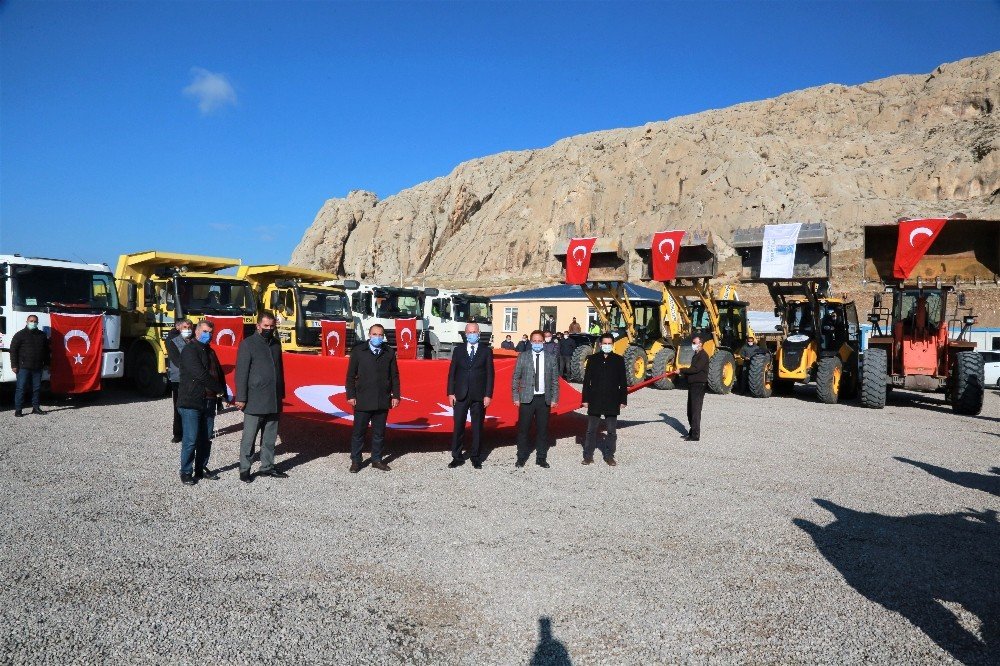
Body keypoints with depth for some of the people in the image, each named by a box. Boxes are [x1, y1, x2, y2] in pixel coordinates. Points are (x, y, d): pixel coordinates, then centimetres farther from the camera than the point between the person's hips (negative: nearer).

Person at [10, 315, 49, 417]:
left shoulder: (42, 335, 13)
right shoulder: (20, 334, 0)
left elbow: (46, 351, 18)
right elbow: (13, 350, -3)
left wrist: (46, 364, 14)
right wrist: (14, 365, -9)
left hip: (37, 368, 4)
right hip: (23, 367, -4)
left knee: (37, 388, 8)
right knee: (21, 388, -4)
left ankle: (36, 407, 16)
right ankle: (18, 409, -1)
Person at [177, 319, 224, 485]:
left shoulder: (210, 351, 18)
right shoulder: (190, 350, -9)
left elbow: (219, 374, 21)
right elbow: (200, 375, -18)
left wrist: (223, 395, 9)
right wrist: (219, 389, -8)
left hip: (209, 402, 8)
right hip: (191, 403, -8)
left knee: (206, 439, 10)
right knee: (191, 440, -5)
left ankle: (201, 469, 21)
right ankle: (186, 472, 5)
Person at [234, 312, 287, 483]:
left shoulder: (276, 343, 12)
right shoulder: (248, 344, -6)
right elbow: (241, 372, -10)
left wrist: (281, 394, 17)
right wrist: (241, 398, -13)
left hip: (274, 401, 6)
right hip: (254, 402, -6)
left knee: (270, 437, 13)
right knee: (249, 438, 2)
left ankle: (267, 467, 23)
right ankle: (244, 470, 12)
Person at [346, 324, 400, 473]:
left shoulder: (389, 352, 6)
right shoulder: (358, 351, 0)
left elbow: (394, 376, 8)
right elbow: (351, 375, 1)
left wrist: (395, 395, 3)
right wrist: (351, 395, -4)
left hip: (383, 401, 2)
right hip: (362, 400, -2)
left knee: (379, 432, 10)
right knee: (358, 432, 4)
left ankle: (377, 459, 22)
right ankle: (355, 461, 15)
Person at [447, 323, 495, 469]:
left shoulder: (486, 351, 3)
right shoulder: (458, 350, 8)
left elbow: (490, 374, 0)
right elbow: (452, 373, 7)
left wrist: (488, 395, -6)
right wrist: (451, 393, -1)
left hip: (479, 396, -1)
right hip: (461, 395, 1)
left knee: (477, 428, 7)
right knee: (458, 427, 3)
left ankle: (475, 457, 18)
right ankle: (457, 457, 13)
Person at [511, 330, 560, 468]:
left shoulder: (551, 358, 5)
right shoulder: (523, 357, 2)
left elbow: (555, 380, 6)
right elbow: (516, 378, 3)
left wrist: (554, 398, 1)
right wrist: (515, 397, -3)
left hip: (544, 399, 1)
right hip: (527, 398, -1)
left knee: (542, 429, 7)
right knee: (523, 429, 3)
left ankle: (541, 458, 18)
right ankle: (521, 457, 14)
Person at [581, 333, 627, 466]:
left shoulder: (619, 360, 1)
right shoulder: (593, 359, 2)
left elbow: (623, 382, 3)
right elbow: (587, 380, 3)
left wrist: (623, 400, -1)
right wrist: (585, 399, -1)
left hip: (612, 401, 0)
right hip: (595, 401, 0)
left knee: (612, 431, 7)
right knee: (591, 430, 6)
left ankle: (609, 456, 18)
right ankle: (588, 456, 13)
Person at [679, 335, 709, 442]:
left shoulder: (703, 355, -11)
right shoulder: (696, 355, 19)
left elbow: (696, 369, -21)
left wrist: (682, 370, -12)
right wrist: (684, 373, 2)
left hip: (699, 385, -10)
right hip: (692, 385, 10)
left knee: (695, 410, -9)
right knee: (690, 410, 14)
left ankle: (695, 435, -6)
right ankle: (692, 432, 24)